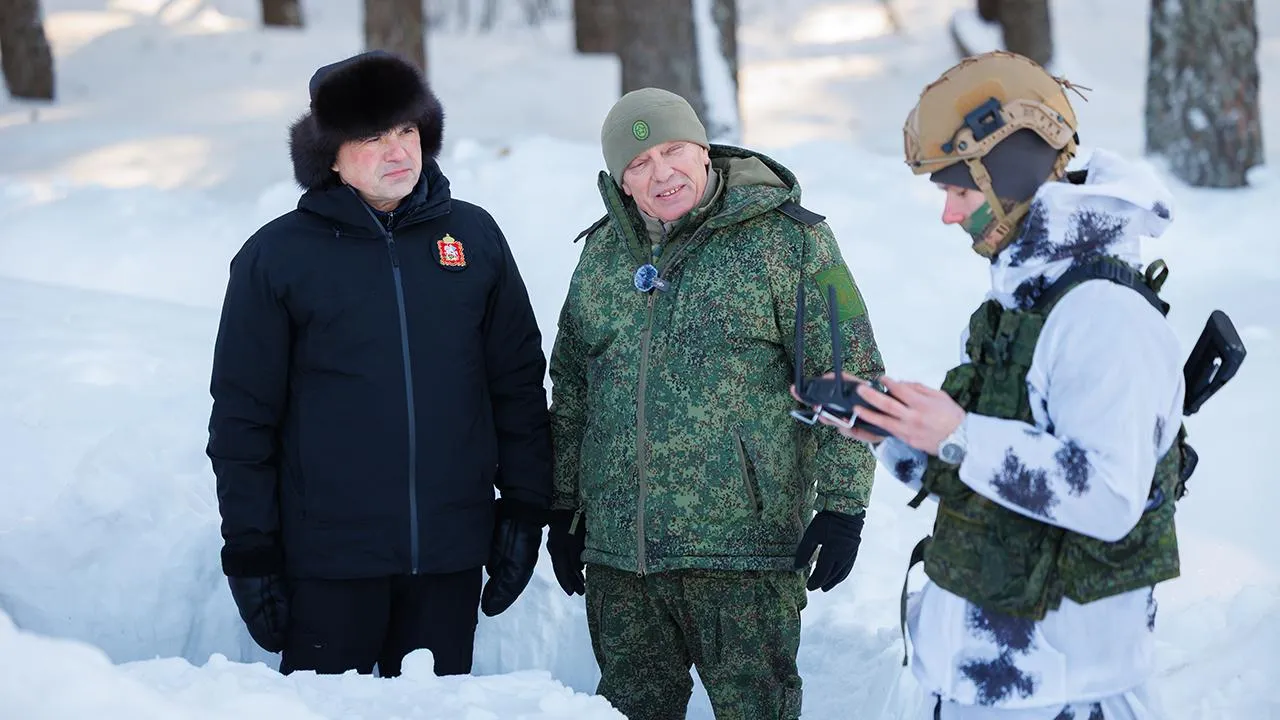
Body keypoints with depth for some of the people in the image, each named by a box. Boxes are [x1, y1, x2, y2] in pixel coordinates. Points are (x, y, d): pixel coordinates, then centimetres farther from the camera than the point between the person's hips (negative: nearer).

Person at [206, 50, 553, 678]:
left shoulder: (473, 237, 5)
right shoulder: (276, 257, -3)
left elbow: (519, 385, 10)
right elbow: (242, 417, -1)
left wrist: (525, 510, 7)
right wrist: (250, 552, -3)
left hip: (451, 558, 2)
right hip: (328, 560, -2)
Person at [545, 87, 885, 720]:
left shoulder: (785, 240, -5)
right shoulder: (604, 251, 12)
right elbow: (571, 385, 20)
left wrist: (842, 507, -11)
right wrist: (564, 506, 18)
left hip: (742, 549, -5)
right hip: (618, 554, 5)